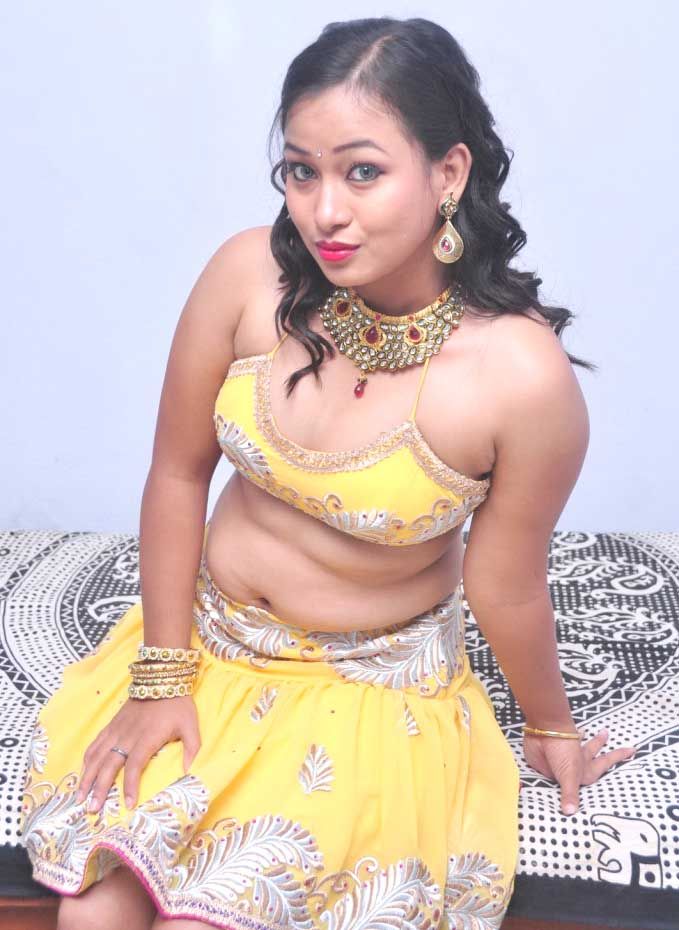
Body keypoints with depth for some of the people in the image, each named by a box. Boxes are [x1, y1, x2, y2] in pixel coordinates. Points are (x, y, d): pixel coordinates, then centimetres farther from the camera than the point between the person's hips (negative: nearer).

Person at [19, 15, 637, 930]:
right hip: (204, 636, 3)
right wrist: (161, 673, -4)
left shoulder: (524, 376, -25)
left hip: (376, 683, -2)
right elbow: (179, 472, -7)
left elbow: (506, 590, -9)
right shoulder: (252, 274, -17)